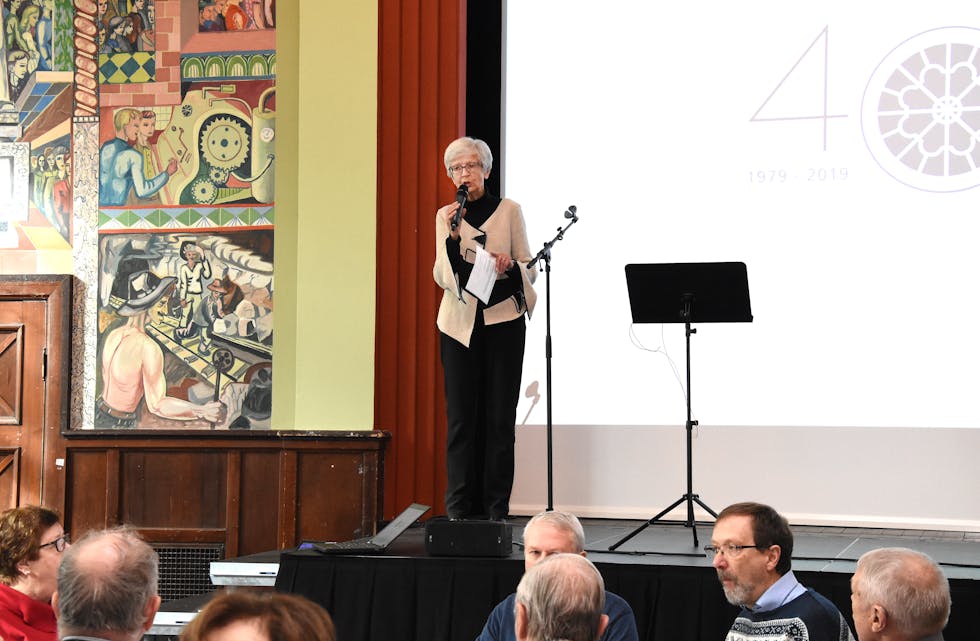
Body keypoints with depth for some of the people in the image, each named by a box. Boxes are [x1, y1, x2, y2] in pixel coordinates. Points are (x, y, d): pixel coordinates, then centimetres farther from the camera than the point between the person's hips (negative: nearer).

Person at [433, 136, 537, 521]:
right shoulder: (445, 216, 9)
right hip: (459, 321, 1)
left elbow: (529, 271, 6)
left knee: (499, 416, -1)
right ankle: (460, 509, 2)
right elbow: (442, 277, 1)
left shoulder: (509, 210, 5)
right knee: (461, 416, -2)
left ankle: (496, 510, 3)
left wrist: (510, 265, -16)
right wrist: (453, 236, -13)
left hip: (503, 319, -1)